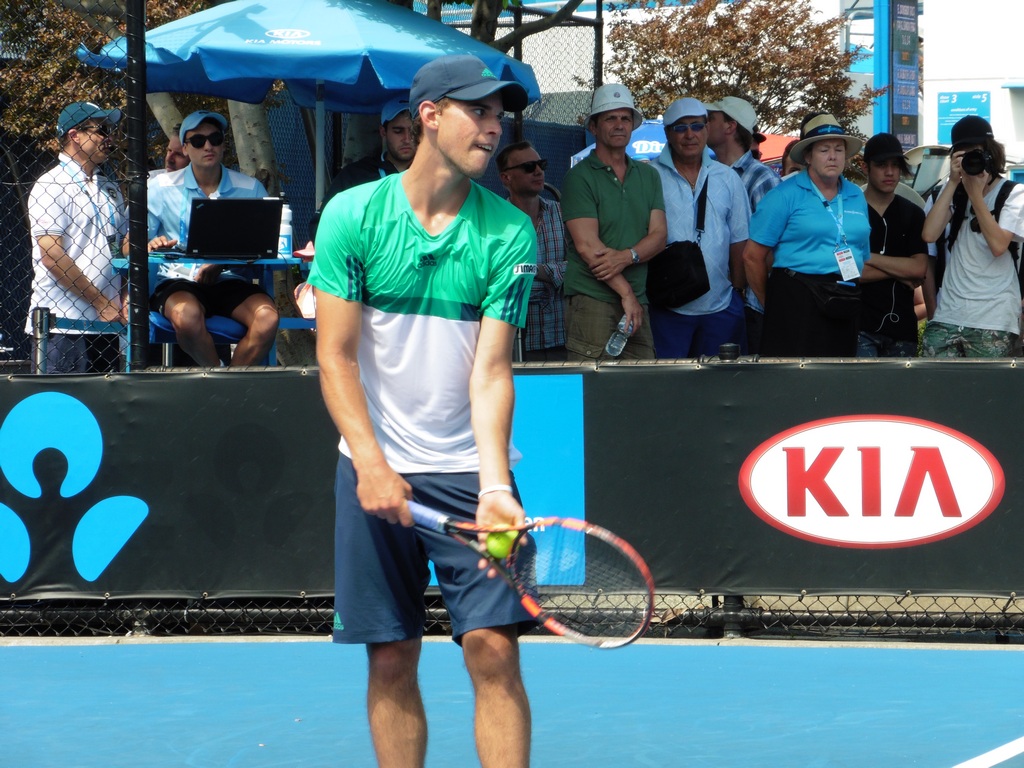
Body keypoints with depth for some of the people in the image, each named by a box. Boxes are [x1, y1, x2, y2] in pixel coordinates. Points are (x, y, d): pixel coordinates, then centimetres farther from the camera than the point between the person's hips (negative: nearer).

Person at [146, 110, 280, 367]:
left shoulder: (250, 189, 9)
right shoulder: (162, 187, 8)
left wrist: (222, 264, -15)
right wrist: (149, 246, -19)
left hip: (231, 281, 1)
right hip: (179, 281, -1)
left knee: (267, 317, -31)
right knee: (186, 315, -37)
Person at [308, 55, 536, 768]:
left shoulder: (509, 232, -4)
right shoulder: (352, 215, -4)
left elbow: (491, 369, -8)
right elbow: (337, 356, -5)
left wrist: (494, 485, -21)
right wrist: (372, 464, -17)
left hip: (471, 468, 0)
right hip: (376, 468, 0)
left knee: (494, 649, -9)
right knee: (391, 661, 3)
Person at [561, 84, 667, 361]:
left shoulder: (648, 176, 16)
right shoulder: (579, 178, -2)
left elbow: (659, 235, 7)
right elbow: (587, 246, -9)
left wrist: (626, 257, -14)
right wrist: (626, 293, -11)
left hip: (637, 303, 5)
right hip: (592, 302, -5)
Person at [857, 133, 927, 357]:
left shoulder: (912, 214, 13)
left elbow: (919, 269, -1)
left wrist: (869, 257, -7)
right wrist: (899, 271, -7)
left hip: (901, 327, 4)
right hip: (860, 325, -4)